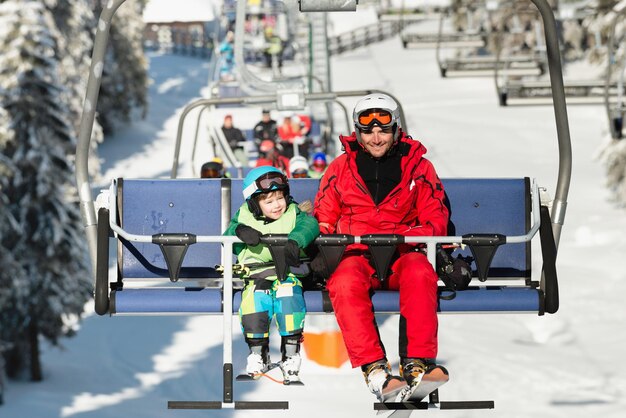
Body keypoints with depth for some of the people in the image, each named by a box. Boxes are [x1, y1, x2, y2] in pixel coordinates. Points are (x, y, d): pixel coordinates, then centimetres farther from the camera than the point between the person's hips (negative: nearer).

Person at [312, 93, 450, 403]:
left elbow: (436, 222, 7)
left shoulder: (418, 166, 9)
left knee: (420, 275, -36)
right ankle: (374, 370, -44)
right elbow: (322, 220, 16)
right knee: (344, 283, -36)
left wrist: (402, 238, -13)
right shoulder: (340, 168, 12)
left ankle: (416, 364, -42)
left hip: (403, 254, 0)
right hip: (355, 255, 0)